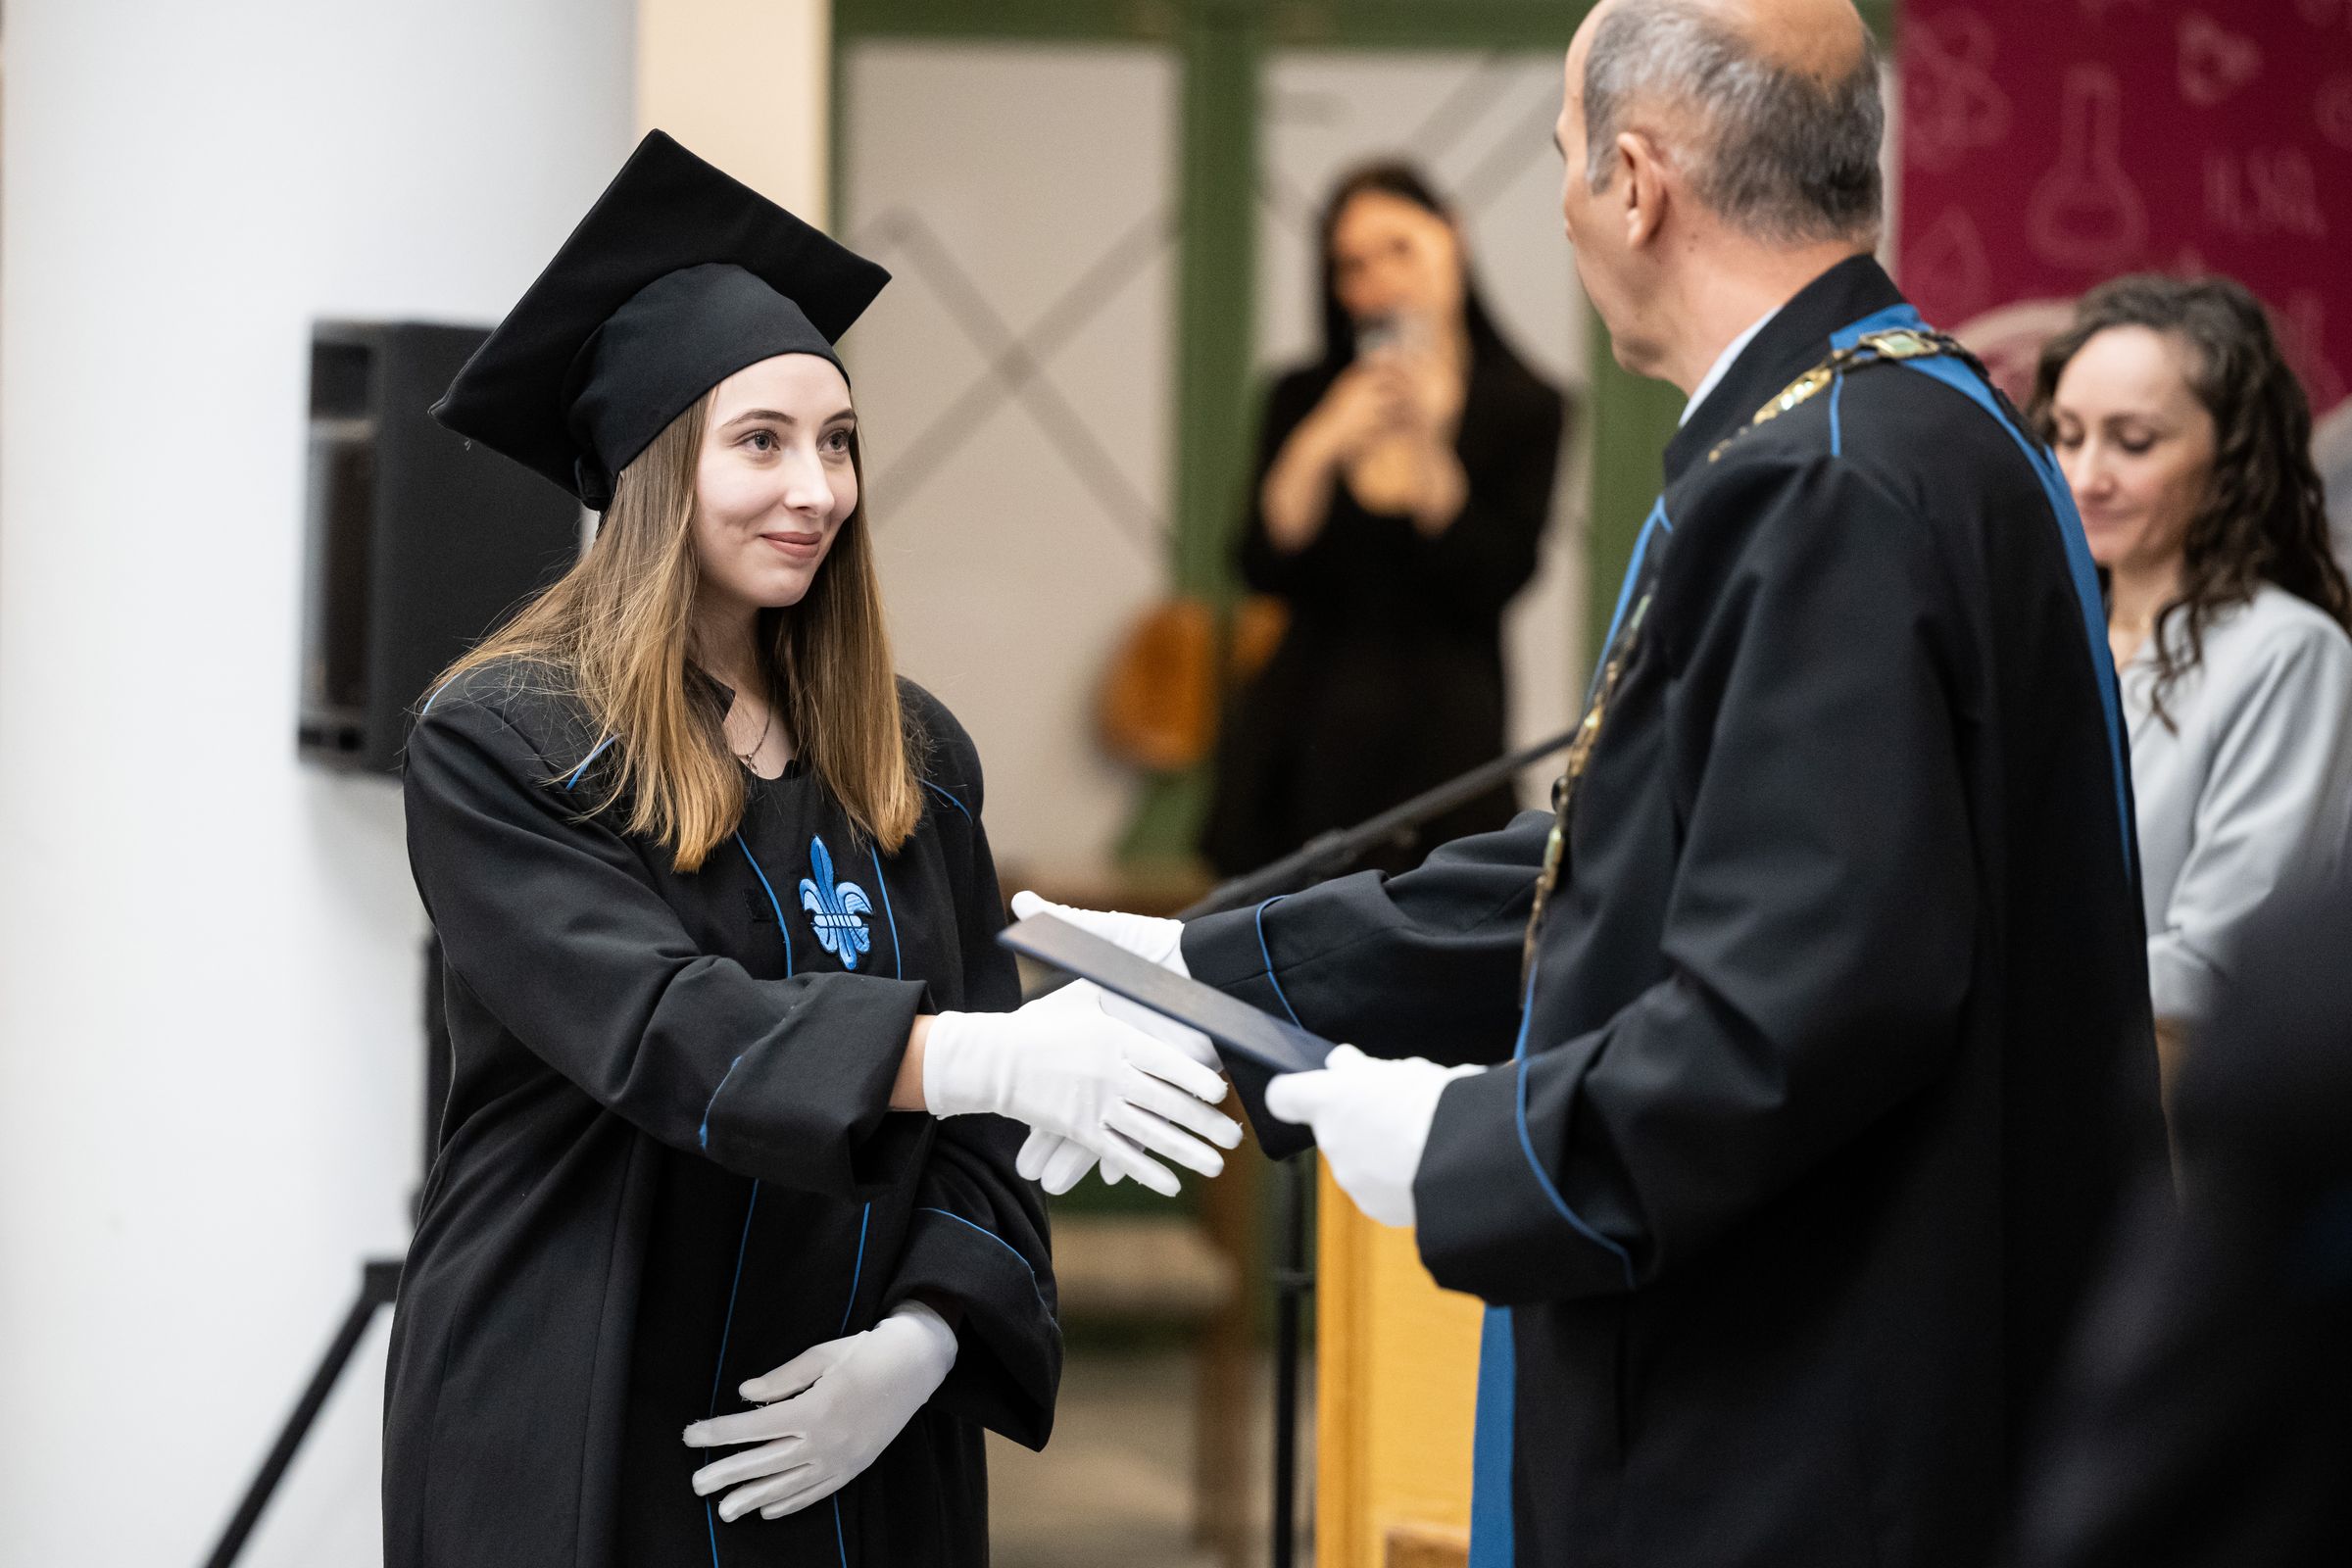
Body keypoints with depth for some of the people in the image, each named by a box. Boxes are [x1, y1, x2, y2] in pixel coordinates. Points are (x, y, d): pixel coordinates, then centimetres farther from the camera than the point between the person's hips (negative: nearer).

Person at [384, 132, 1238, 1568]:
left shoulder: (912, 758, 8)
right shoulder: (501, 747, -8)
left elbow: (979, 1126, 6)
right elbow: (659, 1028, -23)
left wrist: (924, 1338, -12)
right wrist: (975, 1054, -35)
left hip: (855, 1446, 5)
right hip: (581, 1443, -5)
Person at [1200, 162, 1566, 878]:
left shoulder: (1524, 408, 3)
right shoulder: (1302, 400, 10)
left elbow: (1492, 584, -6)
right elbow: (1266, 569, 0)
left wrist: (1428, 448, -14)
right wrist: (1320, 447, -12)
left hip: (1439, 735, -2)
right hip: (1306, 733, 2)